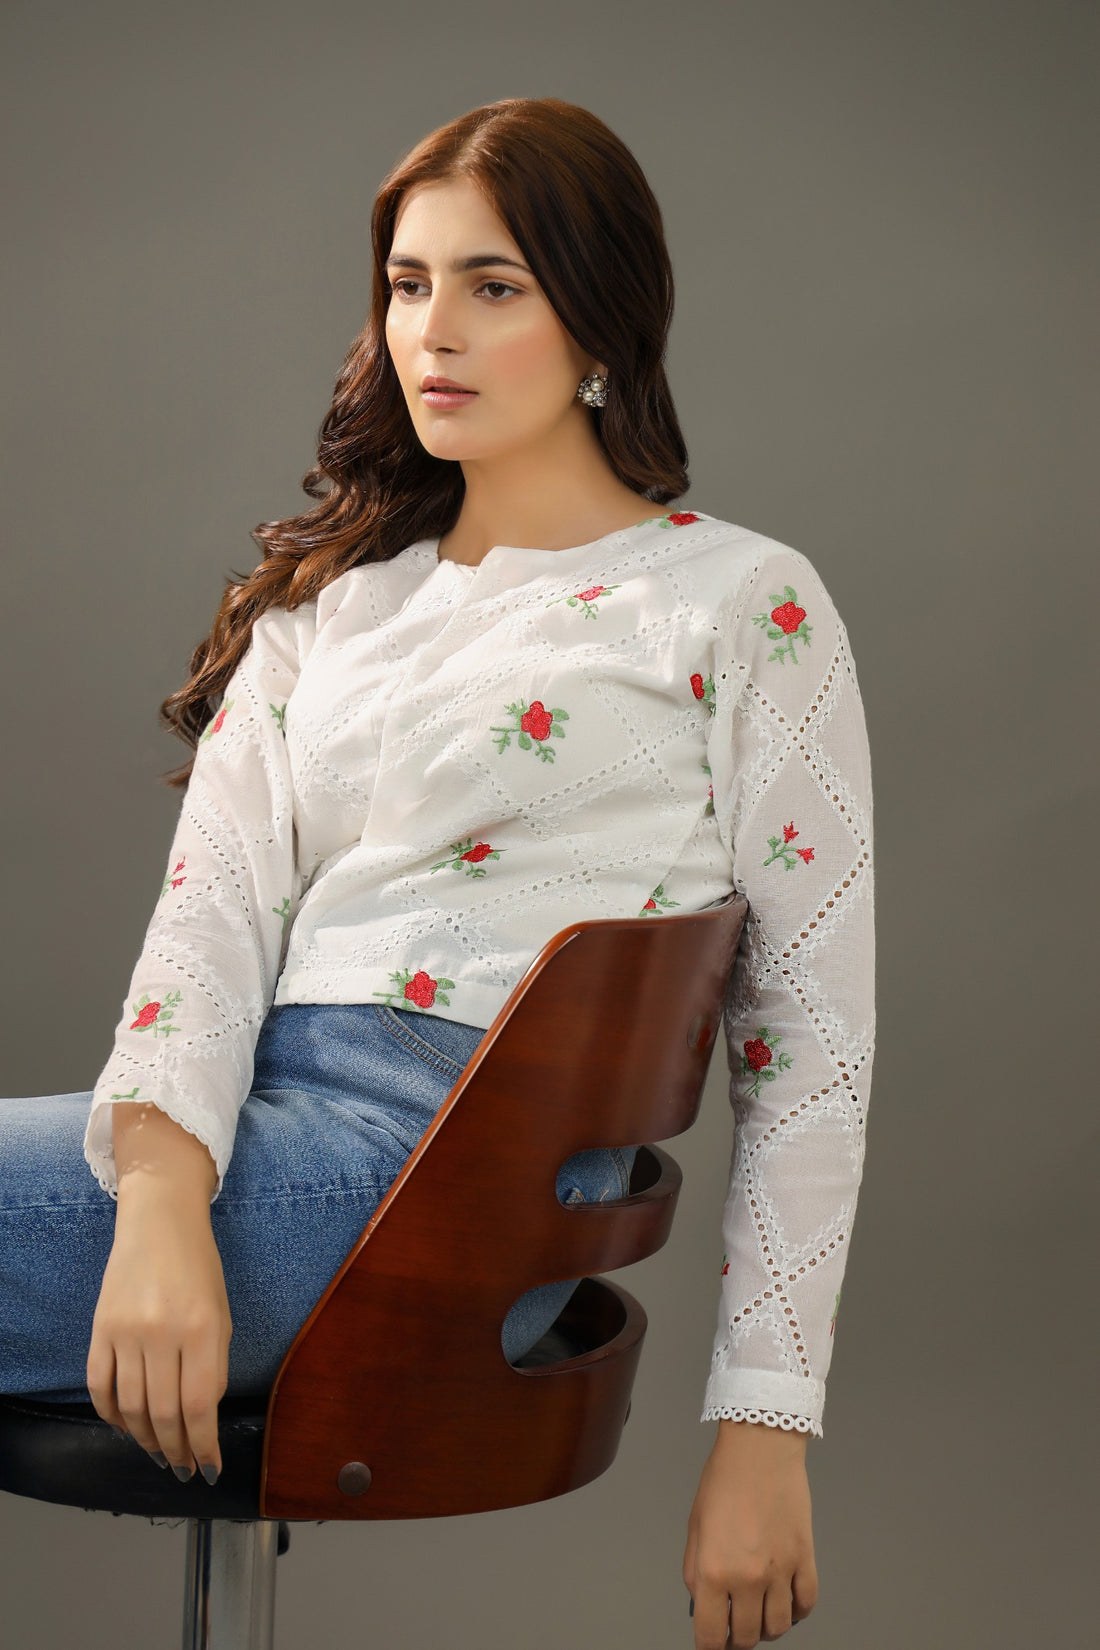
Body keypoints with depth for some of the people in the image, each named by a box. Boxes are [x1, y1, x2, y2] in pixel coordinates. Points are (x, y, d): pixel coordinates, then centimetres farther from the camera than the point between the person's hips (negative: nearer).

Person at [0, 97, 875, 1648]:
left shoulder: (742, 603, 7)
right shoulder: (330, 595, 22)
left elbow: (811, 1034, 4)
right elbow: (215, 901, 7)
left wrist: (765, 1428, -2)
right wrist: (163, 1201, -14)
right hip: (251, 1108, 6)